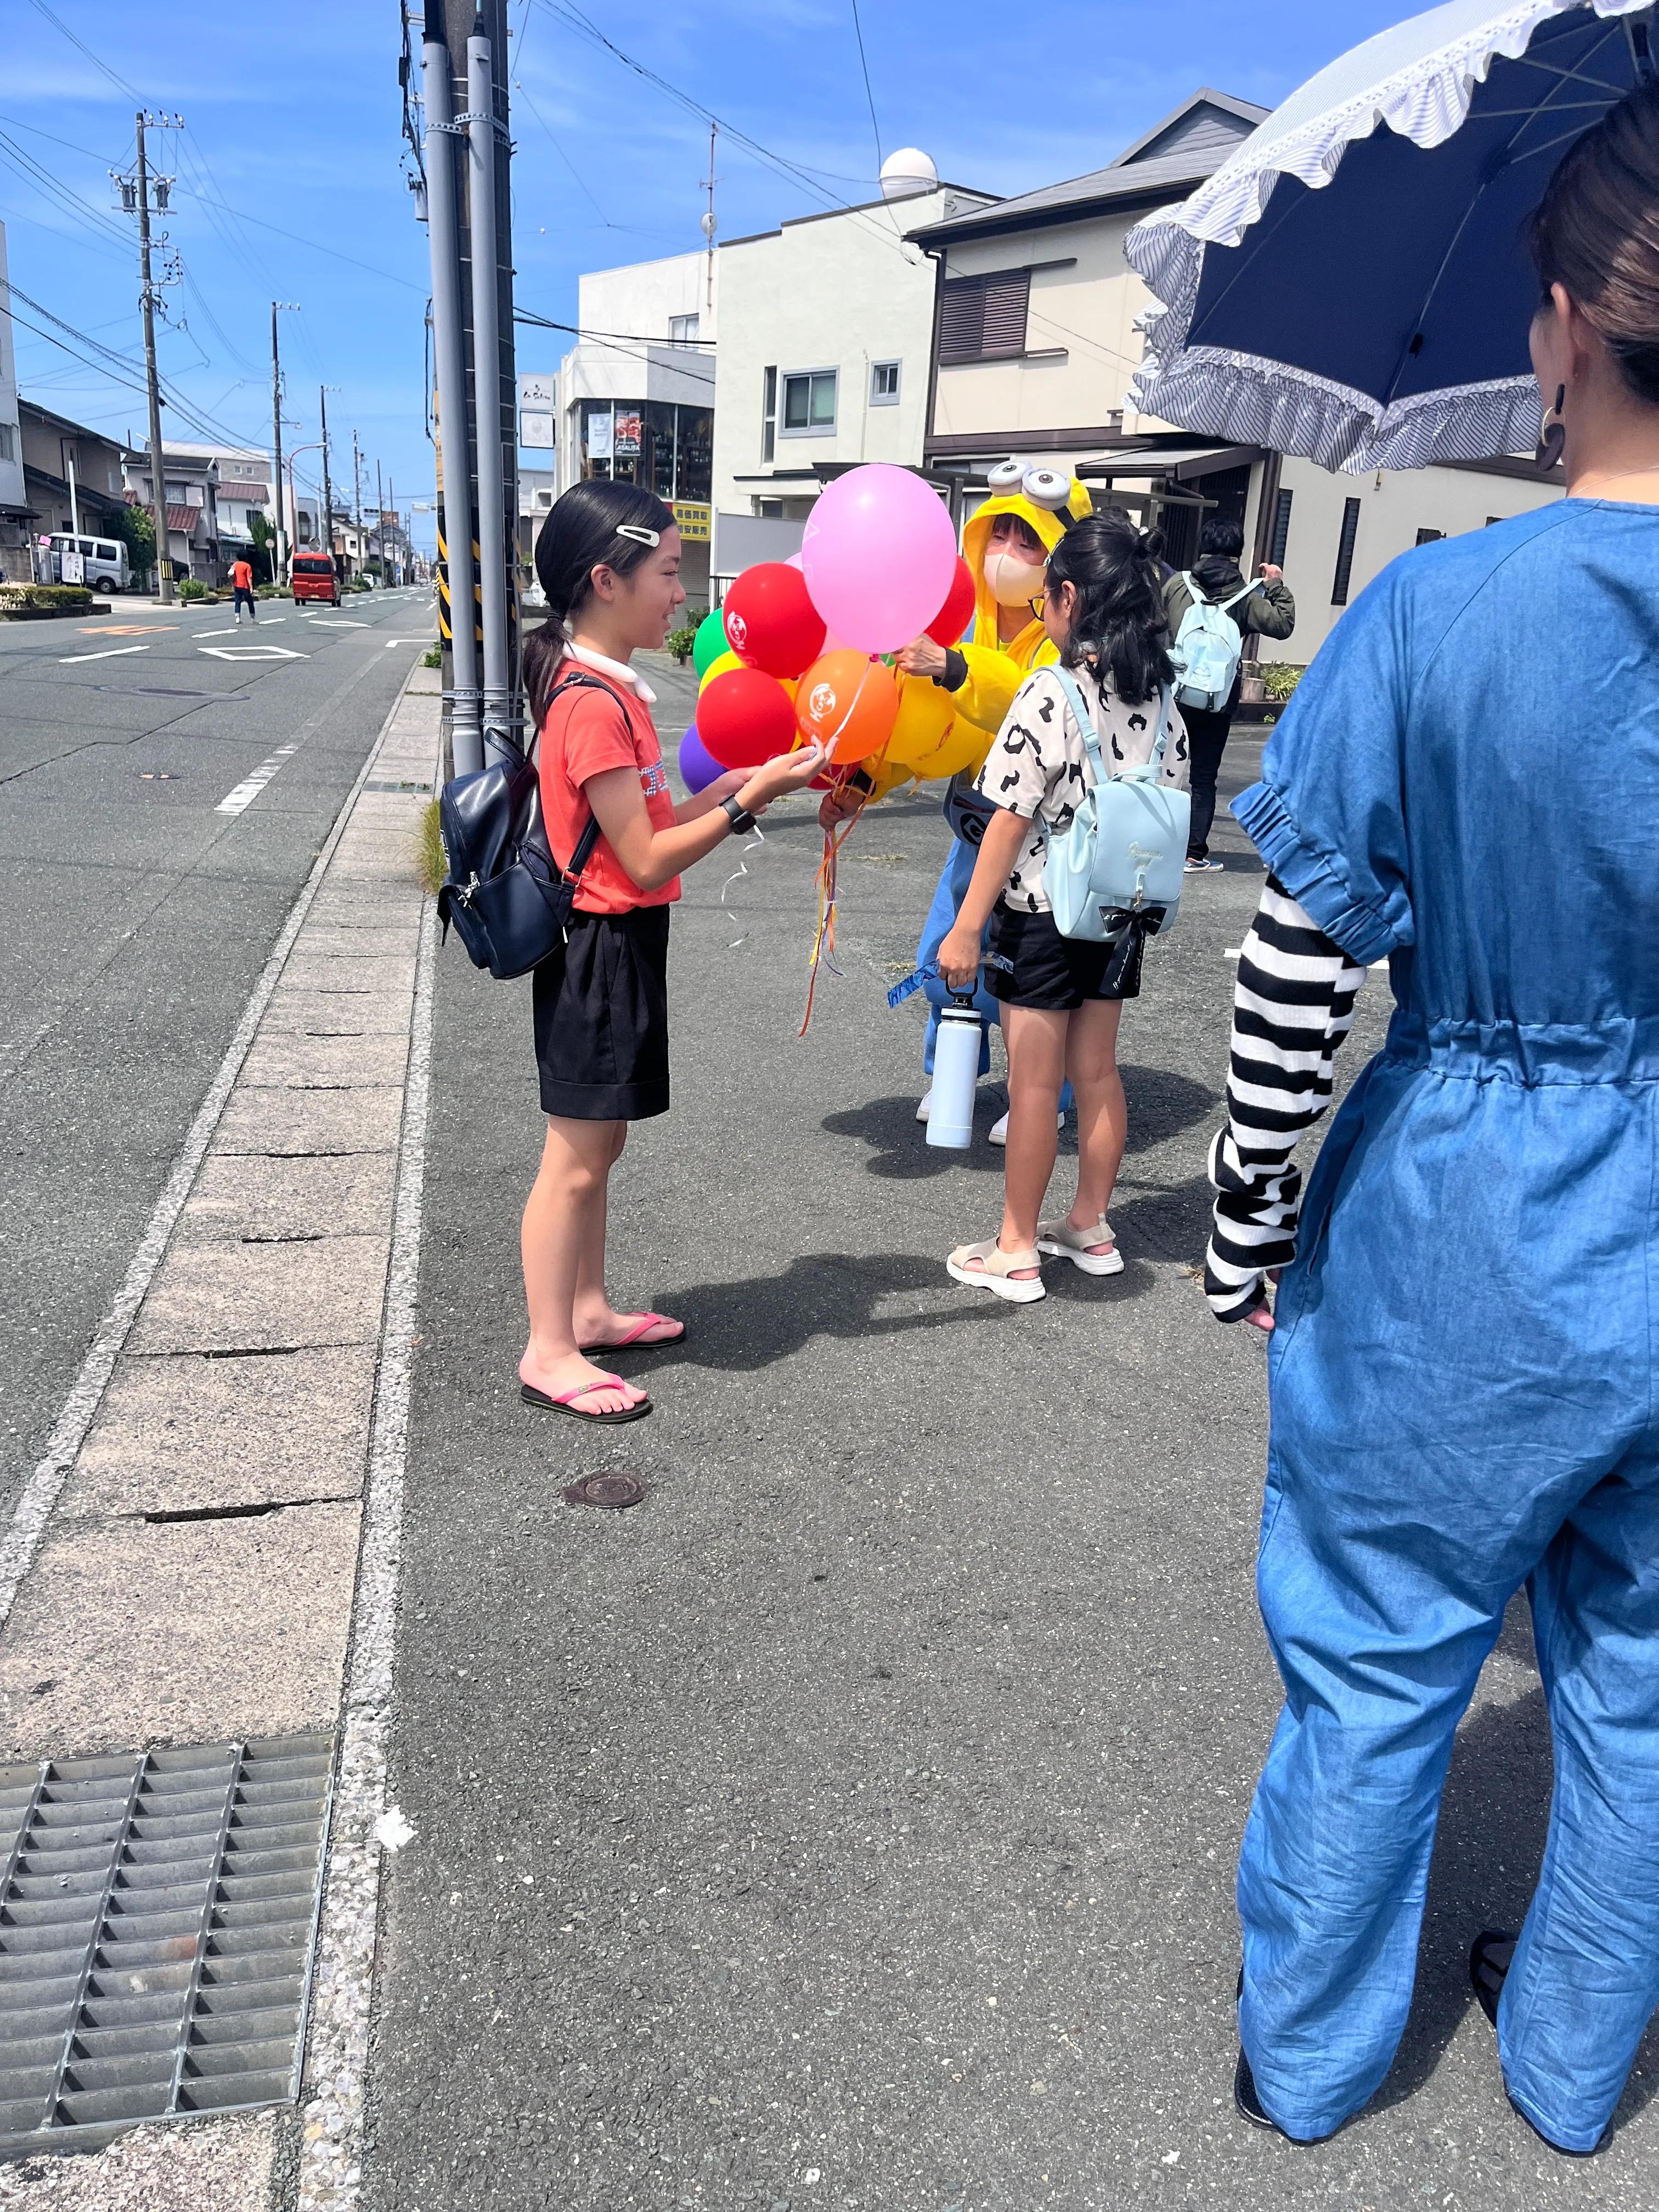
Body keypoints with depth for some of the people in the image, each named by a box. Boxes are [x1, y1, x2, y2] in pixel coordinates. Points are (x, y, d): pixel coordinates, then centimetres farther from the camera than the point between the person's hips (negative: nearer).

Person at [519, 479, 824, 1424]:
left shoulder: (610, 688, 11)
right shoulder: (594, 704, -21)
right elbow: (647, 862, -21)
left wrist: (732, 786, 3)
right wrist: (750, 798, -18)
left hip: (625, 945, 10)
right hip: (601, 949, -10)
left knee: (600, 1145, 18)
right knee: (577, 1160, 0)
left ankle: (589, 1310, 32)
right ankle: (550, 1355, 12)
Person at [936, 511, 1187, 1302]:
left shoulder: (1053, 692, -18)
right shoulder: (1160, 697, 3)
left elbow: (1011, 819, -19)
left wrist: (966, 927, -14)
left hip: (1043, 911, -6)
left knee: (1034, 1083, 2)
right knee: (1096, 1073, 16)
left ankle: (1015, 1252, 14)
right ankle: (1090, 1228, 30)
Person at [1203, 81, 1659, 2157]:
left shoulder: (1434, 611, -16)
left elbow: (1300, 969, -15)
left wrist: (1249, 1223, -2)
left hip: (1461, 1236, -3)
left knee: (1376, 1671, 16)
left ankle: (1302, 2057, 40)